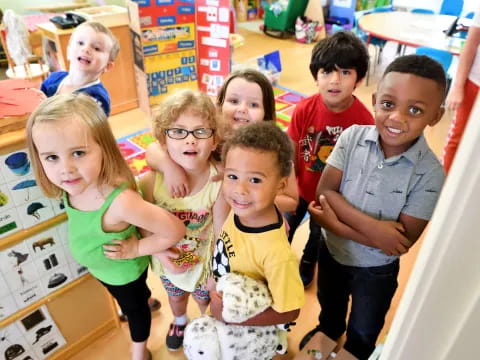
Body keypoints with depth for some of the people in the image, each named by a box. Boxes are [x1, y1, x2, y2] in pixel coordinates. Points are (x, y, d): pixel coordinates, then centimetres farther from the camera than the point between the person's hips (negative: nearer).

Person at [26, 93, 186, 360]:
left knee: (134, 307, 26)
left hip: (124, 271, -6)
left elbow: (176, 230, -39)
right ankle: (148, 300, 72)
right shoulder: (75, 184, -25)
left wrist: (138, 249, -25)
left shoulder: (120, 201, -45)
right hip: (99, 267, 6)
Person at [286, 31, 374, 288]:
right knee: (285, 227, 24)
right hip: (301, 187, 1)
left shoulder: (364, 121, -26)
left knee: (319, 234, 27)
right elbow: (291, 152, -13)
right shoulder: (304, 109, -23)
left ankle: (307, 265, 60)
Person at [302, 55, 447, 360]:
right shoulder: (353, 137, -20)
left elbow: (402, 242, -24)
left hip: (376, 270, -2)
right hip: (332, 251, 2)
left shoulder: (430, 173, -25)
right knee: (329, 307, 34)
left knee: (363, 334, 27)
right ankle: (327, 332, 67)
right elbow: (324, 191, -21)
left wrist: (338, 224, -29)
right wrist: (372, 226, -32)